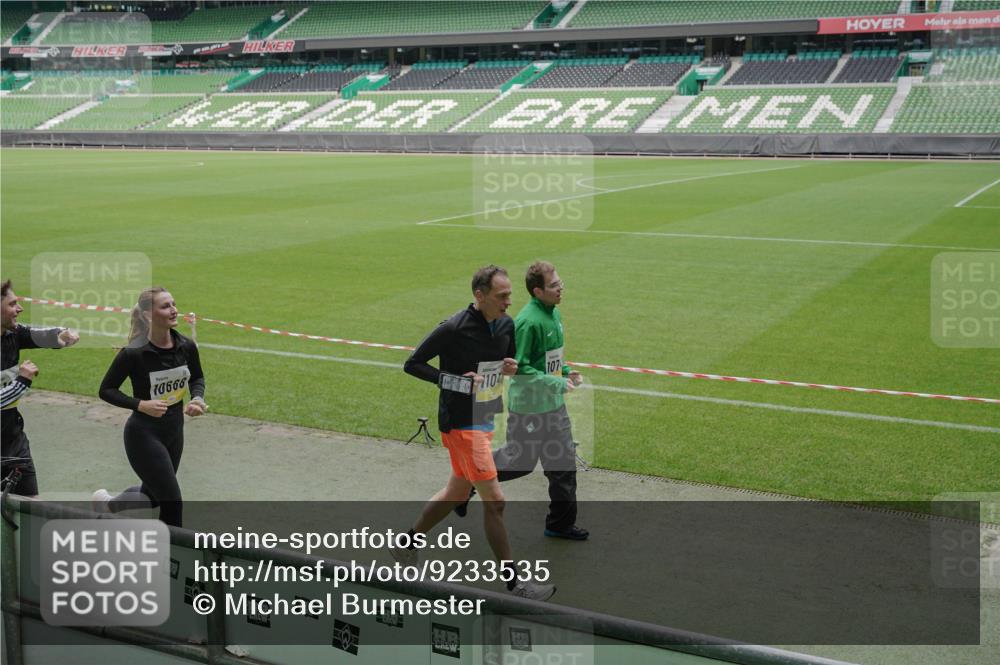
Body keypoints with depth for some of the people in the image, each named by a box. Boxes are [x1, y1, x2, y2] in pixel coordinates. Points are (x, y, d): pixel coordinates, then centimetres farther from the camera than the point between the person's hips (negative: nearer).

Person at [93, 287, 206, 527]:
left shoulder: (186, 346, -7)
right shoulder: (133, 353, -21)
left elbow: (197, 377, 11)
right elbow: (106, 390, -11)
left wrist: (197, 398, -9)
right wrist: (141, 404, -24)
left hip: (174, 431, 6)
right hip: (144, 434, -6)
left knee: (153, 497, 21)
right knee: (172, 502, -5)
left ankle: (107, 503, 51)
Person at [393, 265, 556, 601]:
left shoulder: (506, 325, 3)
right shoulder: (454, 329, -19)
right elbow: (412, 364, -11)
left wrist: (511, 367, -5)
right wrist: (456, 381, -22)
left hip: (485, 420, 9)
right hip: (461, 424, -8)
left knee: (457, 491, 20)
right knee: (495, 501, -7)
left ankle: (407, 543, 39)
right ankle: (513, 581, 4)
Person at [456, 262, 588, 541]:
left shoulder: (554, 313, 6)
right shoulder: (528, 322, -23)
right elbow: (518, 367, -23)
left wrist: (566, 371, 3)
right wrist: (557, 384, -22)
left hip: (554, 404, 9)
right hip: (528, 407, -9)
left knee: (563, 461, 11)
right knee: (520, 461, 6)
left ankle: (561, 523, 23)